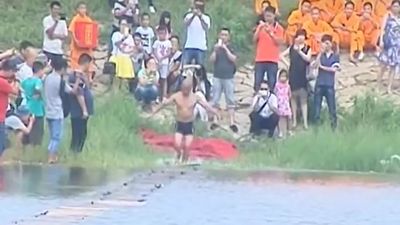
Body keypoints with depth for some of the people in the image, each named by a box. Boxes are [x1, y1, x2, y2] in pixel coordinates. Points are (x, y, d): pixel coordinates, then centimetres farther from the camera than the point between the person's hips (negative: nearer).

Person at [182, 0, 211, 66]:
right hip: (189, 46, 0)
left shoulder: (206, 18, 4)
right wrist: (193, 15, -35)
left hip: (201, 48, 0)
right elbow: (186, 23, -17)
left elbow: (206, 28, -16)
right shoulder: (189, 16, 4)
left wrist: (200, 17, -33)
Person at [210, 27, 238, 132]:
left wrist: (225, 49, -15)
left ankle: (232, 123, 1)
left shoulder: (231, 48, 3)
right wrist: (215, 50, -15)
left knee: (230, 101, 0)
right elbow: (212, 60, -1)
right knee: (214, 101, 1)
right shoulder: (216, 47, 7)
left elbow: (233, 59, -10)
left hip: (228, 77, -1)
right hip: (217, 77, 1)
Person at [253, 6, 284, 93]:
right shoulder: (261, 26, 10)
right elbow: (254, 40, 2)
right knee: (257, 83, 0)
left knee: (272, 83, -5)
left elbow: (279, 42, -7)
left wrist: (270, 33, -17)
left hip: (272, 60, -2)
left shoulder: (278, 28, 3)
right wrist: (259, 29, -11)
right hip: (260, 59, 2)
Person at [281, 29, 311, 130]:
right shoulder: (292, 48, 11)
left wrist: (299, 51, -20)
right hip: (293, 75, 3)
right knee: (293, 97, 6)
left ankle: (305, 122, -6)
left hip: (302, 75, -3)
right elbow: (282, 55, 16)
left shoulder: (307, 48, 3)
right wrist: (287, 63, 3)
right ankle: (294, 120, 13)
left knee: (303, 98, -4)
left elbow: (308, 59, -11)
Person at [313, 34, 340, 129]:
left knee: (332, 106, -2)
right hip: (319, 83, 2)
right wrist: (321, 53, -8)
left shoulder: (335, 56, 7)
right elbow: (315, 65, -6)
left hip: (330, 85, -2)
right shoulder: (321, 55, 10)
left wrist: (322, 67, -4)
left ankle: (334, 125, 3)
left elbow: (334, 69, -4)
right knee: (317, 106, -1)